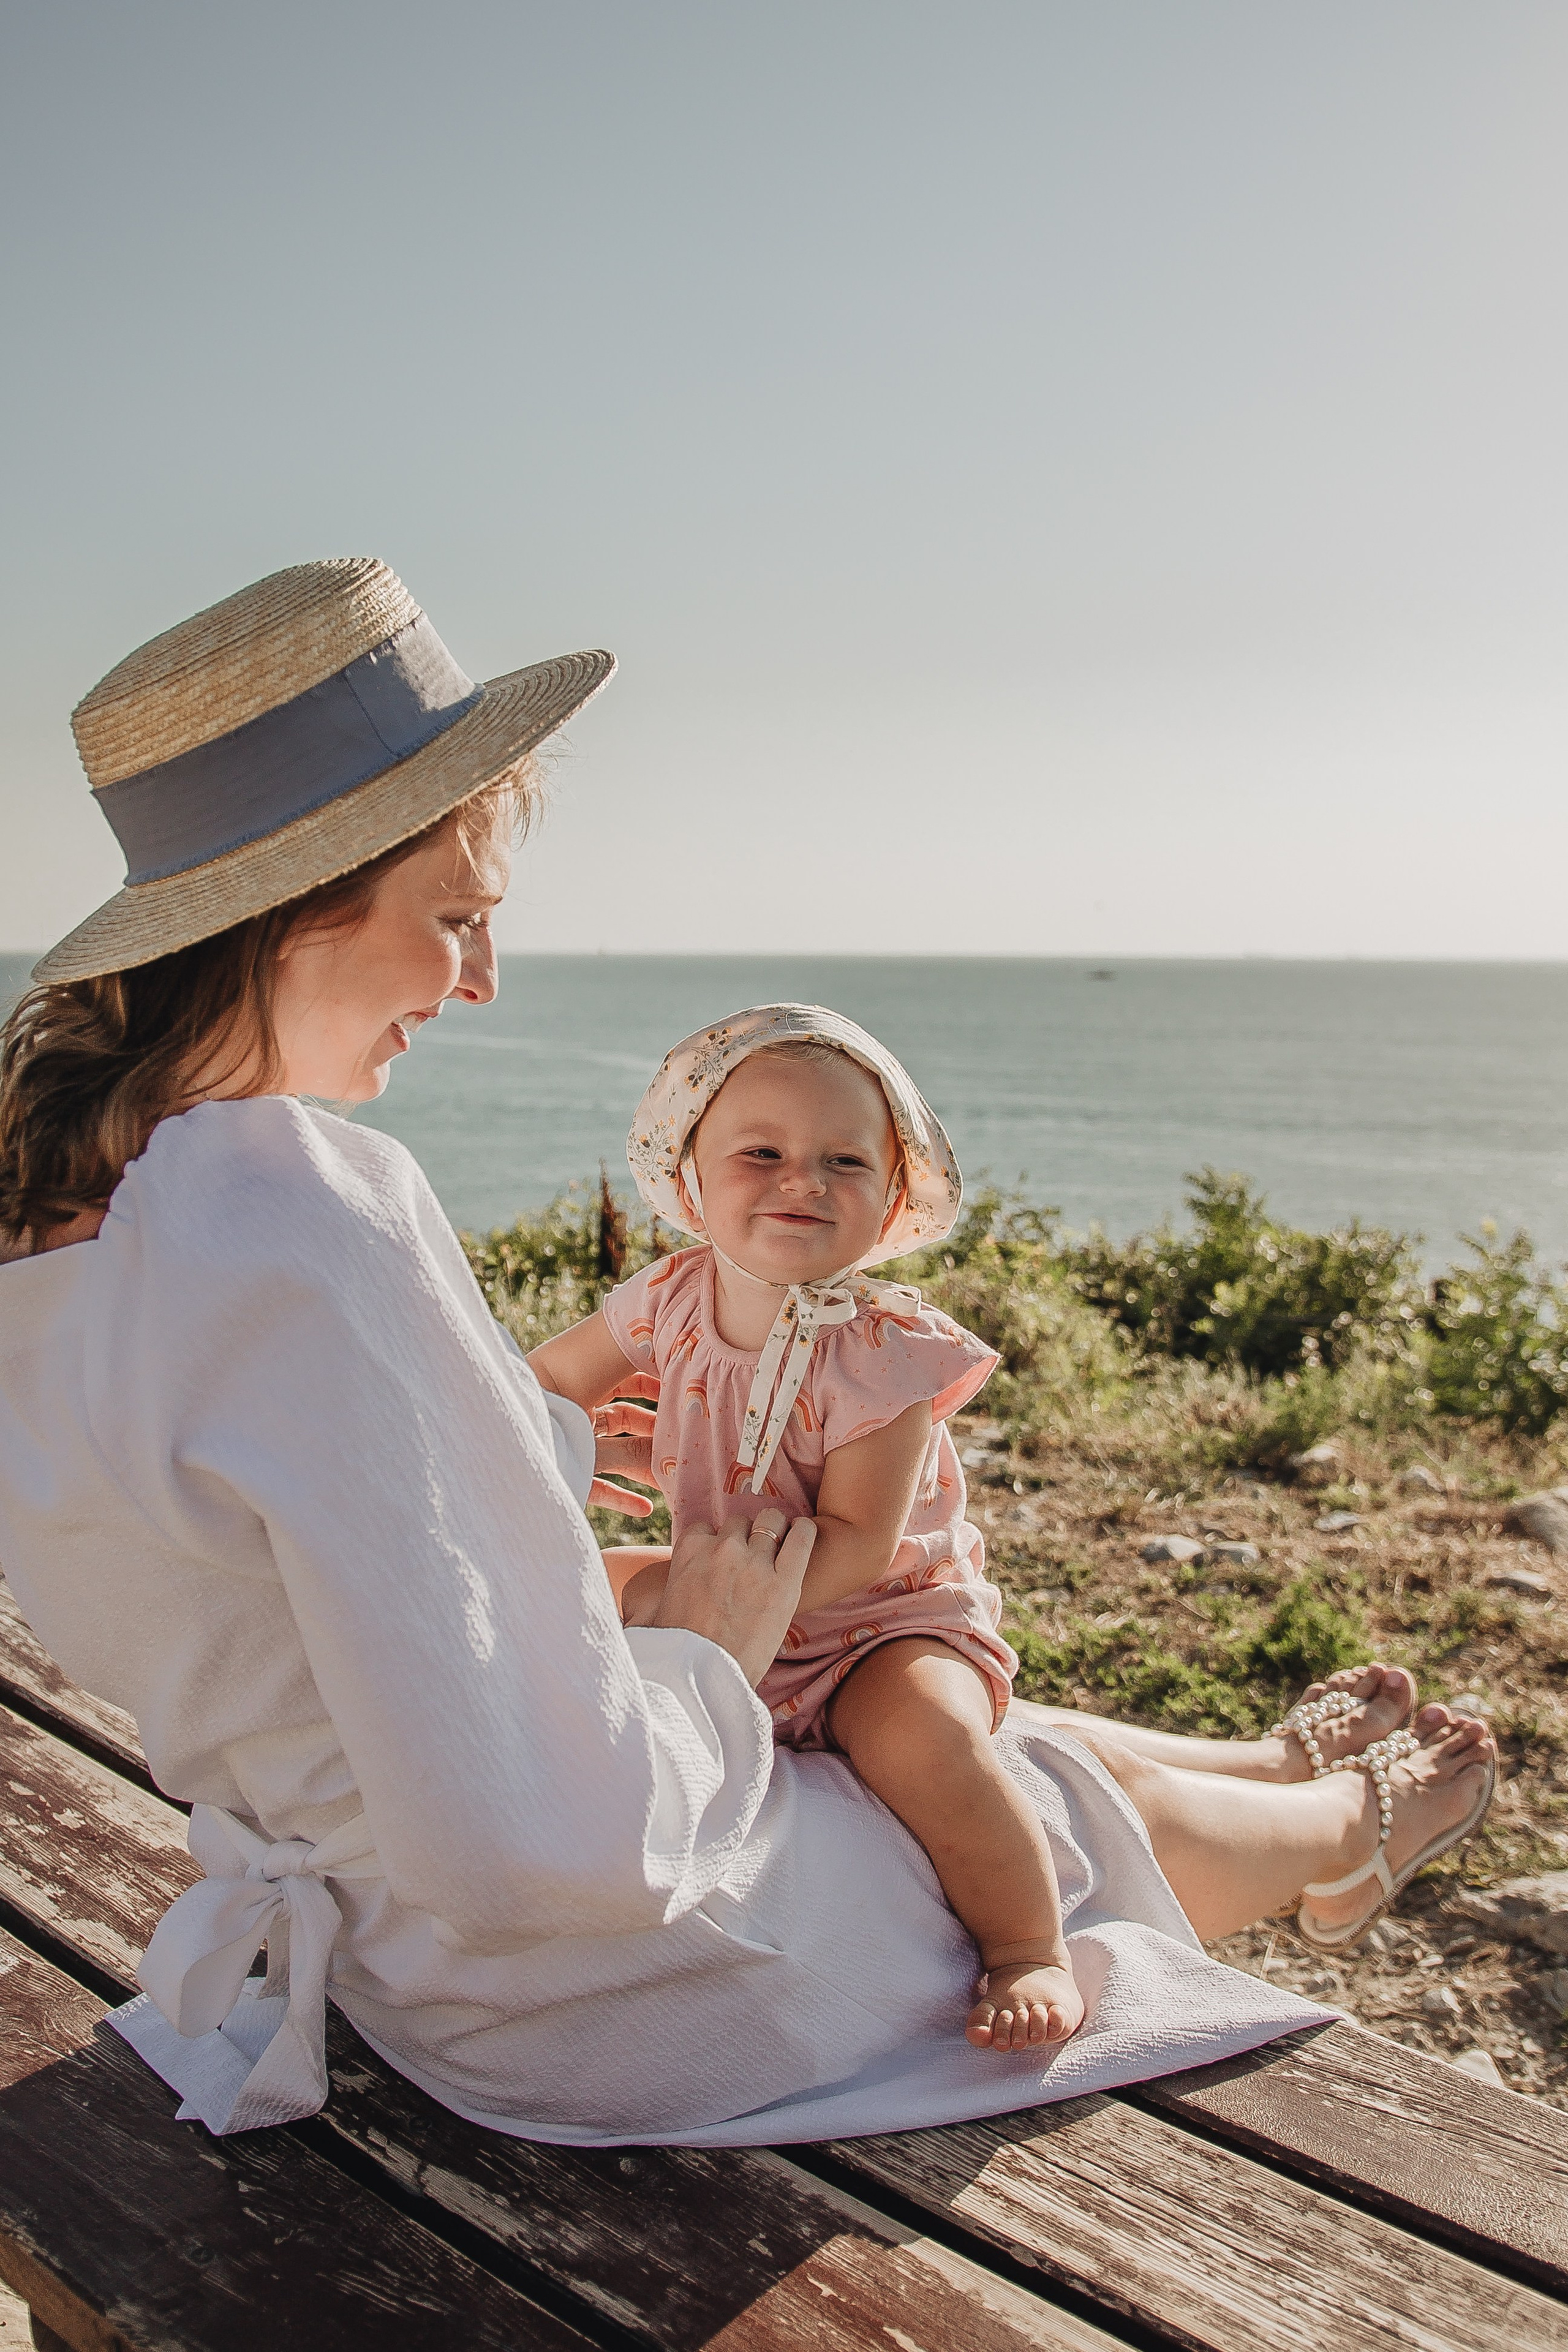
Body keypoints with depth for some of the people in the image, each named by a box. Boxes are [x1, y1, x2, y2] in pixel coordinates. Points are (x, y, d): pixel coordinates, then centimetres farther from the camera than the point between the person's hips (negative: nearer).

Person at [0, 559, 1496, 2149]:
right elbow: (522, 1838, -35)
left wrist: (550, 1451, 14)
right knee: (1089, 1801, 19)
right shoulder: (316, 1231, -35)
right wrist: (708, 1660, -15)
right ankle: (1349, 1823, 53)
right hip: (601, 1991, -8)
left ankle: (1293, 1784, 56)